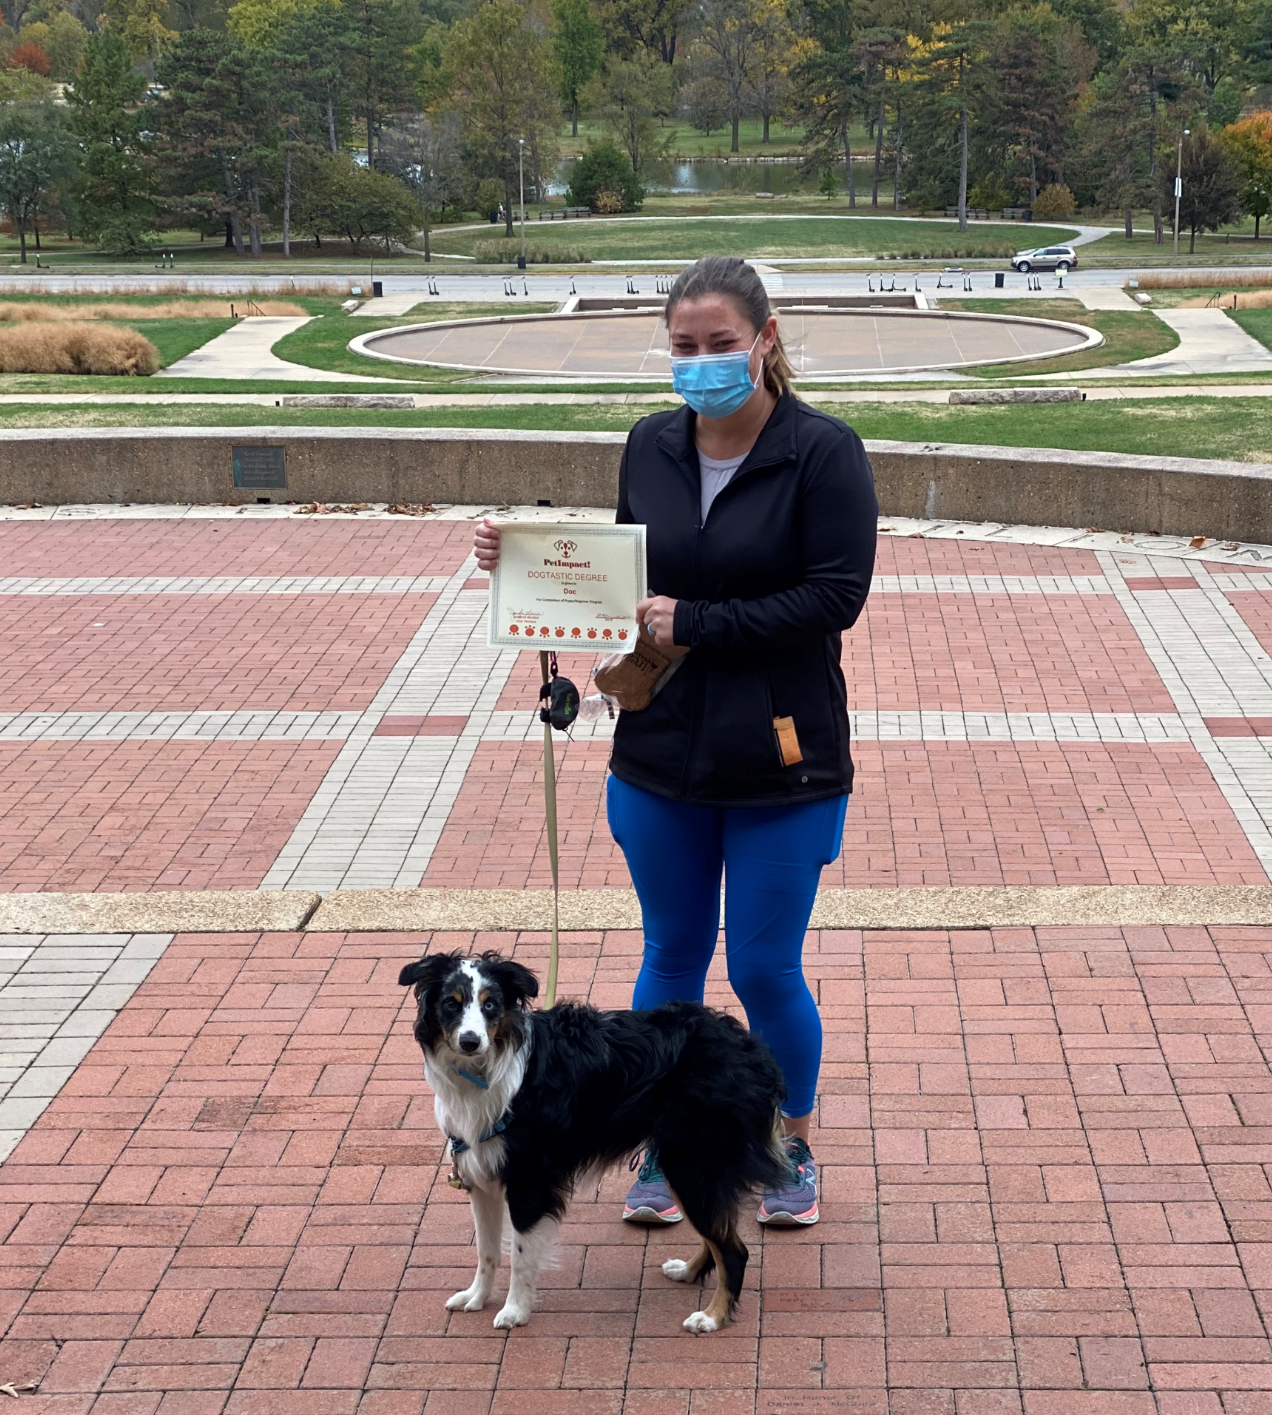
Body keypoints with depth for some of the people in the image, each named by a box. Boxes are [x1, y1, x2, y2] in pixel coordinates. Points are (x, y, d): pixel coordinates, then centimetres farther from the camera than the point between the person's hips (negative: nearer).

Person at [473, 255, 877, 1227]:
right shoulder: (651, 448, 4)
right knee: (671, 956, 16)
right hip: (659, 755, 4)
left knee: (765, 971, 5)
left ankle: (794, 1151, 29)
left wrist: (695, 624, -21)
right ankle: (663, 1153, 31)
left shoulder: (823, 453, -11)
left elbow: (836, 597, -18)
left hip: (780, 763, -4)